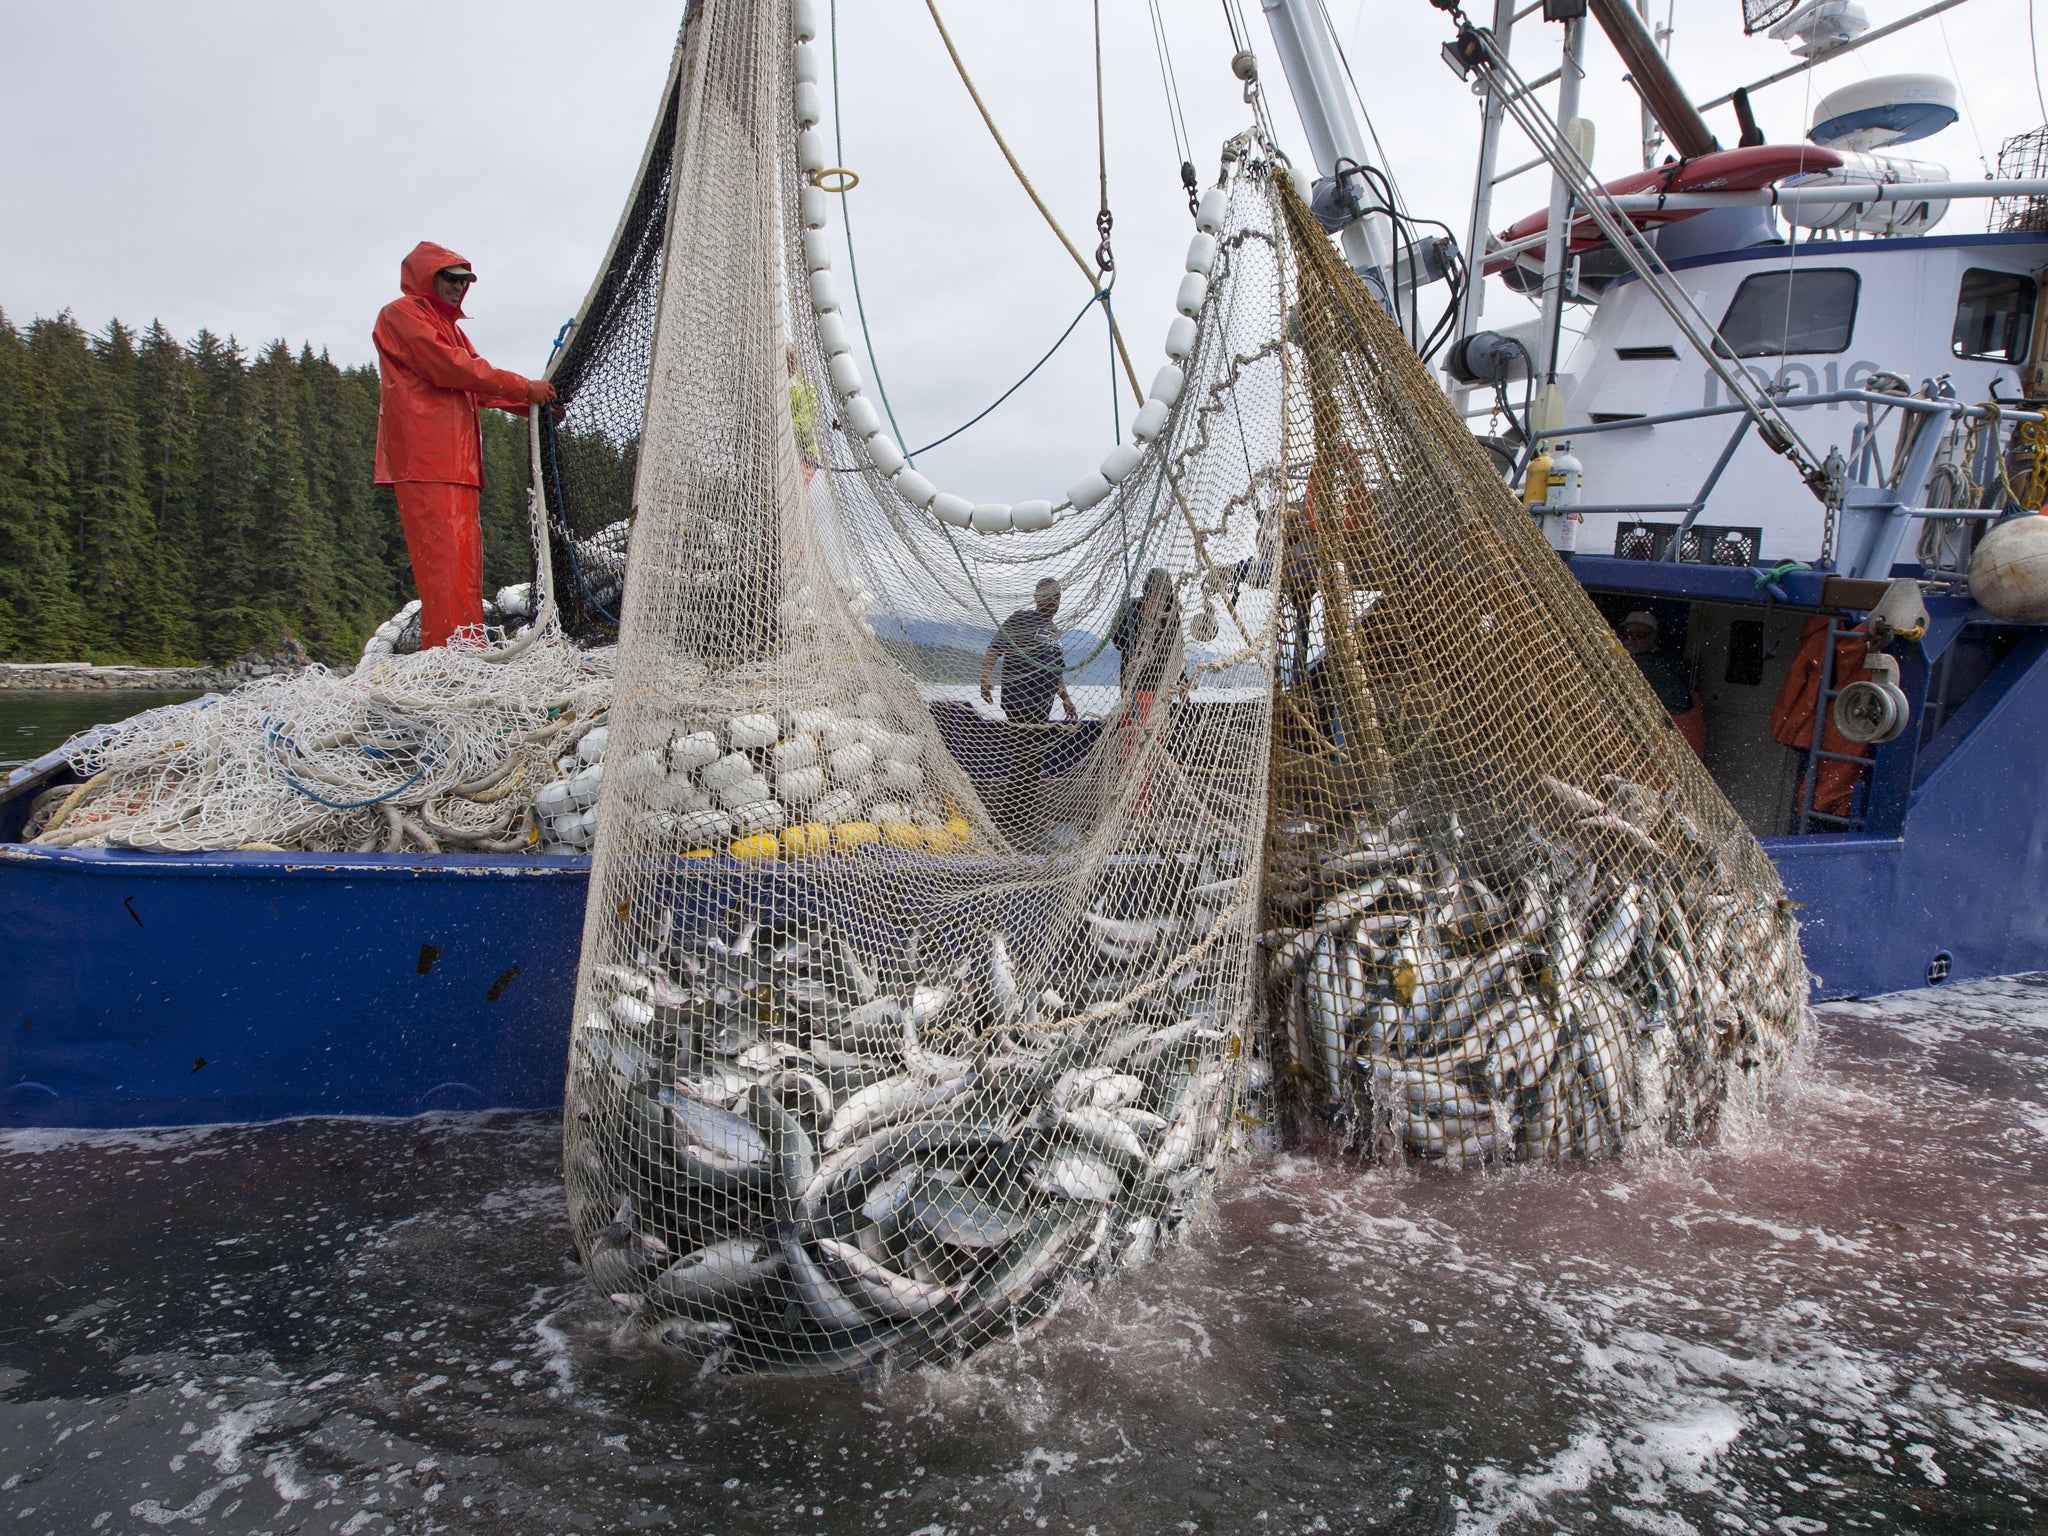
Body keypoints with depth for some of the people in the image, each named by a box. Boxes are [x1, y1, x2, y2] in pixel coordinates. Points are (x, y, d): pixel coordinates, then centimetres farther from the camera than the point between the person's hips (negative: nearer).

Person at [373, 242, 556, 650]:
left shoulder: (449, 327, 30)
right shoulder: (401, 315, 2)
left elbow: (479, 386, 21)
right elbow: (451, 368, -11)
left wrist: (533, 405, 5)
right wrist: (524, 388, -9)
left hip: (457, 460, 9)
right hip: (424, 459, -9)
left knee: (465, 556, 4)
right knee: (443, 556, -16)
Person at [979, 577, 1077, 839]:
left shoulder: (1053, 632, 25)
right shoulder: (1020, 620, -1)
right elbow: (994, 649, -10)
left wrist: (1067, 700, 30)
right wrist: (986, 676, -25)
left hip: (1042, 706, 9)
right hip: (1020, 700, -8)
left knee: (1034, 761, 9)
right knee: (1027, 759, -12)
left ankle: (1027, 814, 16)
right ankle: (1021, 818, -8)